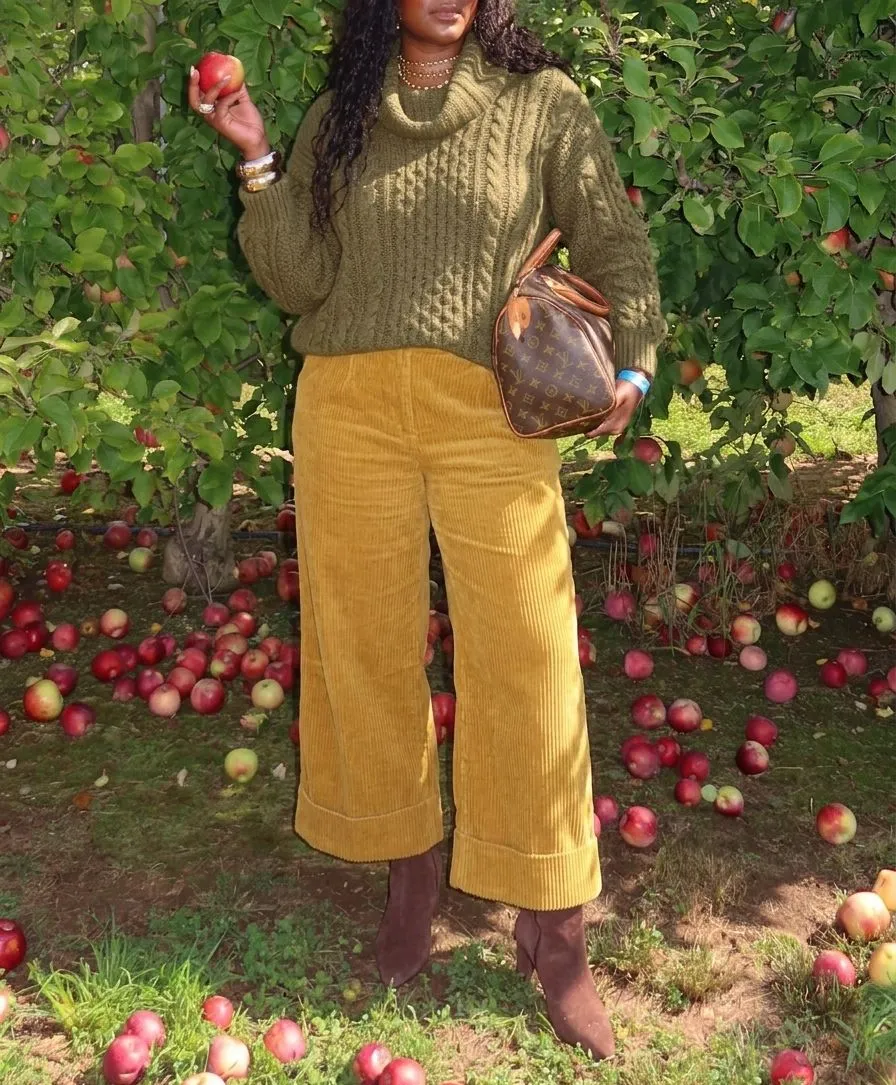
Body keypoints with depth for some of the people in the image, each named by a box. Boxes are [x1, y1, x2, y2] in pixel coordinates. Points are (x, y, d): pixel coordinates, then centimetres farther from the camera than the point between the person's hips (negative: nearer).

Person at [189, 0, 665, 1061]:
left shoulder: (542, 100, 6)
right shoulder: (337, 119, 13)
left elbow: (615, 245, 7)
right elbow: (299, 283, 7)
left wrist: (632, 361, -8)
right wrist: (259, 163, -4)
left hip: (493, 413, -2)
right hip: (349, 409, 3)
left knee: (525, 659, -4)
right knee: (367, 646, 8)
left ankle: (553, 934, 10)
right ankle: (409, 871, 27)